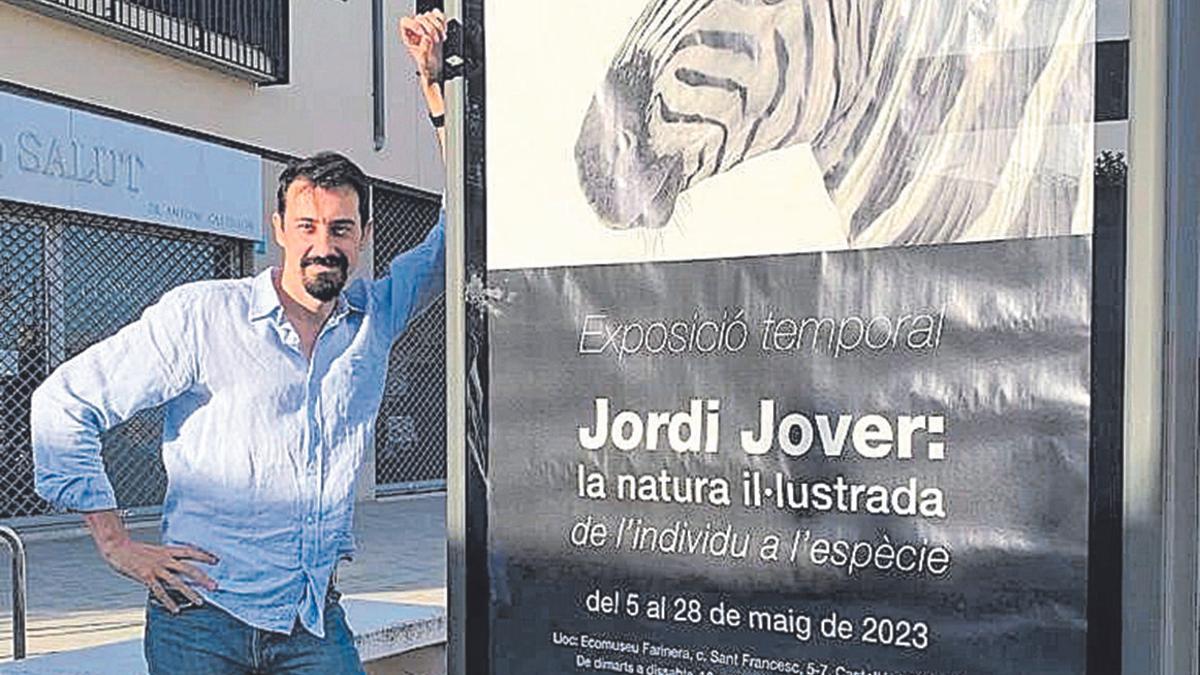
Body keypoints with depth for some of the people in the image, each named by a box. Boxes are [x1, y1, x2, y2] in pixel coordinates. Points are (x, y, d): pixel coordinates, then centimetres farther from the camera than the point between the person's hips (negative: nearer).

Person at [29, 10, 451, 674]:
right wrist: (115, 541, -5)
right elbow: (63, 403, -3)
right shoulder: (201, 314, -7)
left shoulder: (376, 315, 4)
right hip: (202, 618, -3)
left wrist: (436, 81, 1)